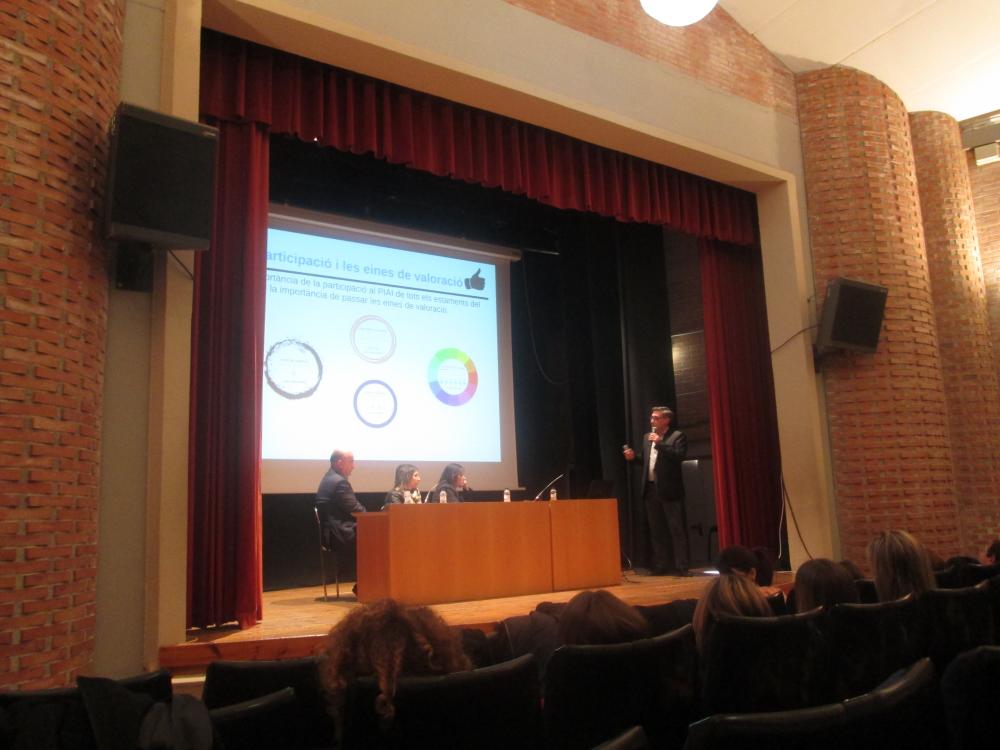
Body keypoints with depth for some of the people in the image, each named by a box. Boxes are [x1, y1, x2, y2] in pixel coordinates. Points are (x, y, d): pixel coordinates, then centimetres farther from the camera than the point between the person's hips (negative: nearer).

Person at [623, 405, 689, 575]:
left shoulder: (678, 436, -4)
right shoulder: (647, 437, 16)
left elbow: (679, 456, -19)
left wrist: (659, 443, -19)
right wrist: (633, 457, 1)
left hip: (669, 490, -7)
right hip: (651, 489, 7)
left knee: (677, 529, -2)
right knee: (656, 530, 12)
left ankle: (681, 566, 2)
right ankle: (660, 565, 19)